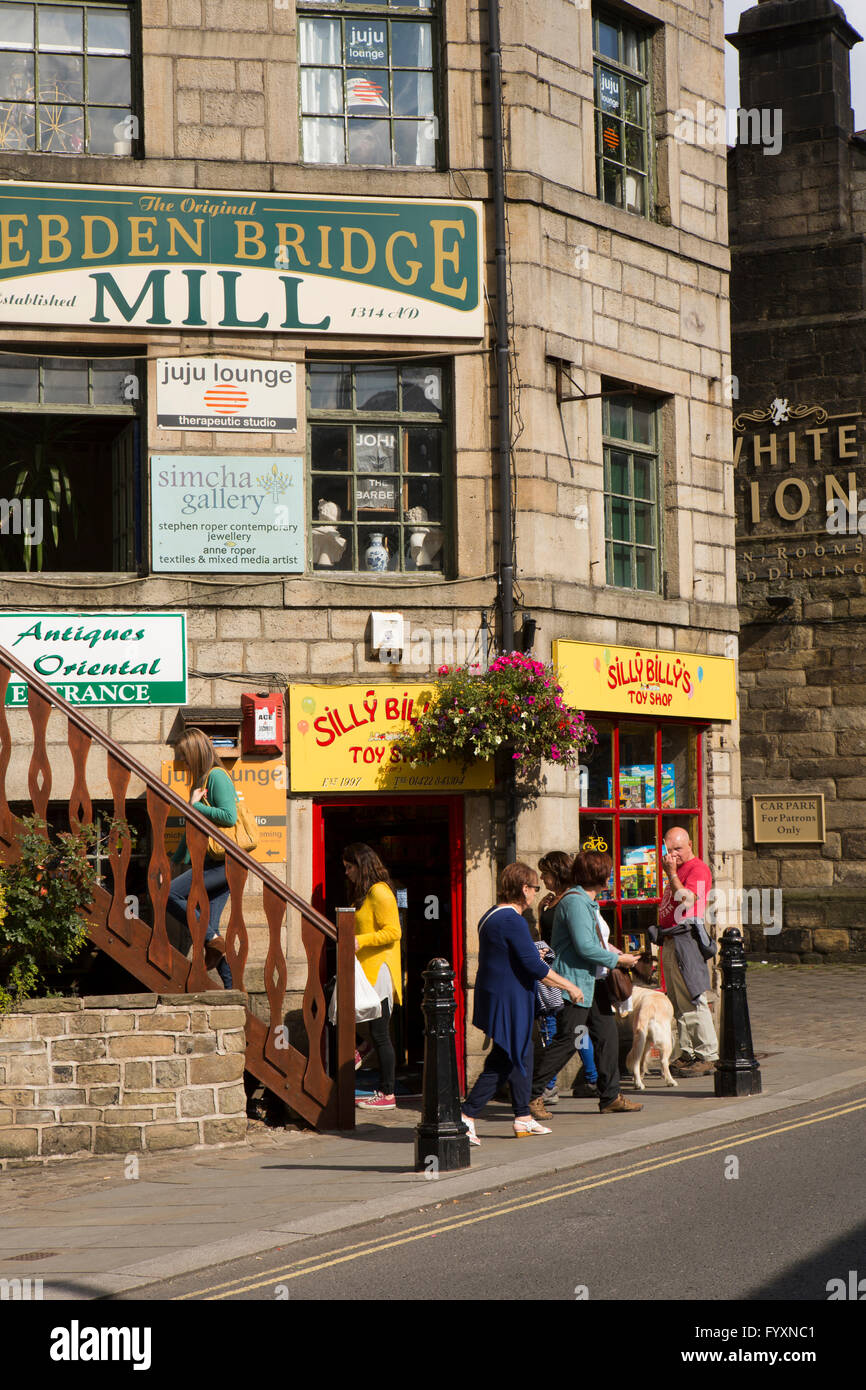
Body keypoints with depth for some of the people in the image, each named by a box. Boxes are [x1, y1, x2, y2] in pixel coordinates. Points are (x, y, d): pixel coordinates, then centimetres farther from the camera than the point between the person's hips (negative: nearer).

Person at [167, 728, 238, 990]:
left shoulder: (216, 776, -8)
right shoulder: (200, 780, 20)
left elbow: (229, 817, -21)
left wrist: (195, 806, -11)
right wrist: (177, 859, 30)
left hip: (223, 862, -9)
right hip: (214, 862, 9)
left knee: (169, 895, -17)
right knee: (208, 926, 4)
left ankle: (214, 942, -10)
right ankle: (231, 986, 4)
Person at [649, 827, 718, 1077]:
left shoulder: (698, 869, -7)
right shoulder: (677, 870, 22)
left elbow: (686, 900, -20)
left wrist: (671, 873, -15)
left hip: (686, 940, -10)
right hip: (669, 941, 10)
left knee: (692, 1000, -11)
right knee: (677, 1003, 9)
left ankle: (707, 1056, -9)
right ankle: (687, 1054, 13)